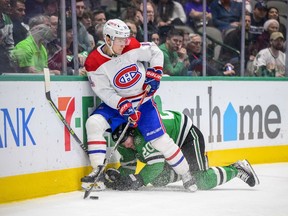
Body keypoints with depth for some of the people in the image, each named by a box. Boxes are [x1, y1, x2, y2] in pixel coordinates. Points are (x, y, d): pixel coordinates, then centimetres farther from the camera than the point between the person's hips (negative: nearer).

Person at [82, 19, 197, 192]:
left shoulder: (132, 47, -13)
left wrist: (155, 72, -8)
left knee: (158, 138, -10)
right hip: (115, 102, 1)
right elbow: (105, 92, -17)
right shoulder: (95, 63, -16)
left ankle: (186, 174, 5)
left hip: (143, 100, 0)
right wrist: (123, 106, -29)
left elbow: (155, 52, 3)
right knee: (94, 123, -24)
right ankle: (98, 172, -19)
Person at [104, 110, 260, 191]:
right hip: (171, 149, 9)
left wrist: (136, 181, -44)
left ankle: (237, 170, 0)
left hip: (188, 135, -9)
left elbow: (156, 164, -38)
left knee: (202, 182, -18)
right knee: (158, 180, 1)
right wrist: (119, 177, -22)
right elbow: (128, 165, -2)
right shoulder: (123, 140, -9)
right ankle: (186, 172, 23)